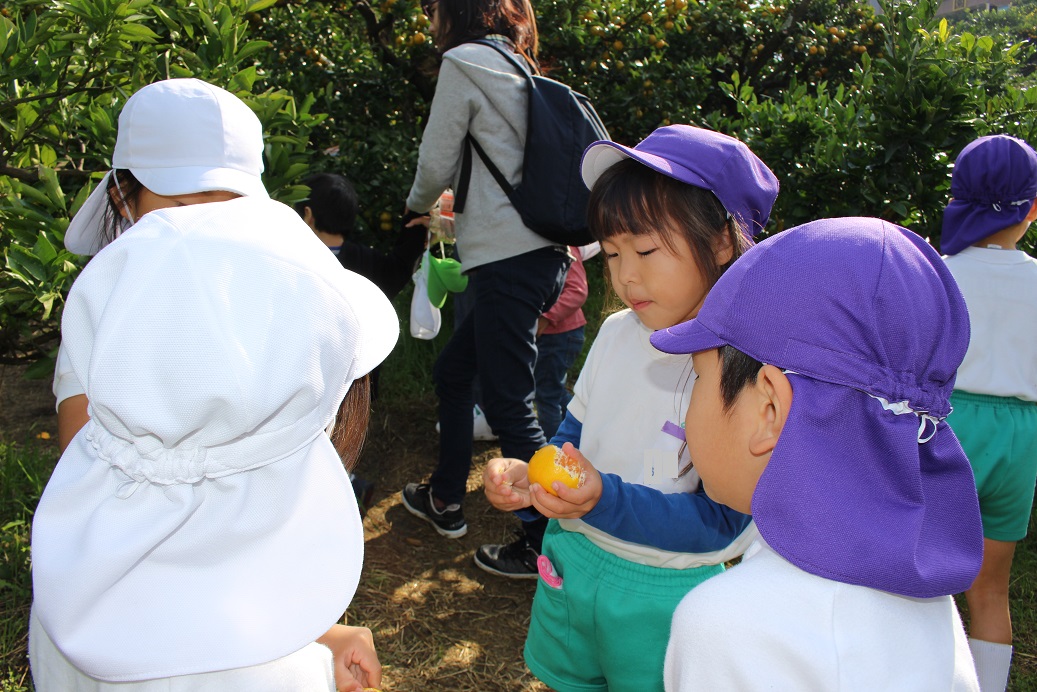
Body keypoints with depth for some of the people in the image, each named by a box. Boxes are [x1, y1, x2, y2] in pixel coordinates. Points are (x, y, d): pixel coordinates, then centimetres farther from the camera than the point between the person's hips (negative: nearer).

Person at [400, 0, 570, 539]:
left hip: (508, 260, -9)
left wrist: (418, 205, 21)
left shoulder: (464, 62, -3)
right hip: (541, 256, 9)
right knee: (451, 372, 20)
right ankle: (444, 500, 33)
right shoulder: (516, 70, 22)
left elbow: (435, 162, 1)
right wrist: (456, 204, 39)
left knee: (507, 405, -4)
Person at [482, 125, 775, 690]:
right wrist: (528, 480, -13)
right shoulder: (617, 332, -3)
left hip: (661, 594, -5)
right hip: (570, 560, 5)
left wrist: (606, 500, -33)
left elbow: (722, 522, -22)